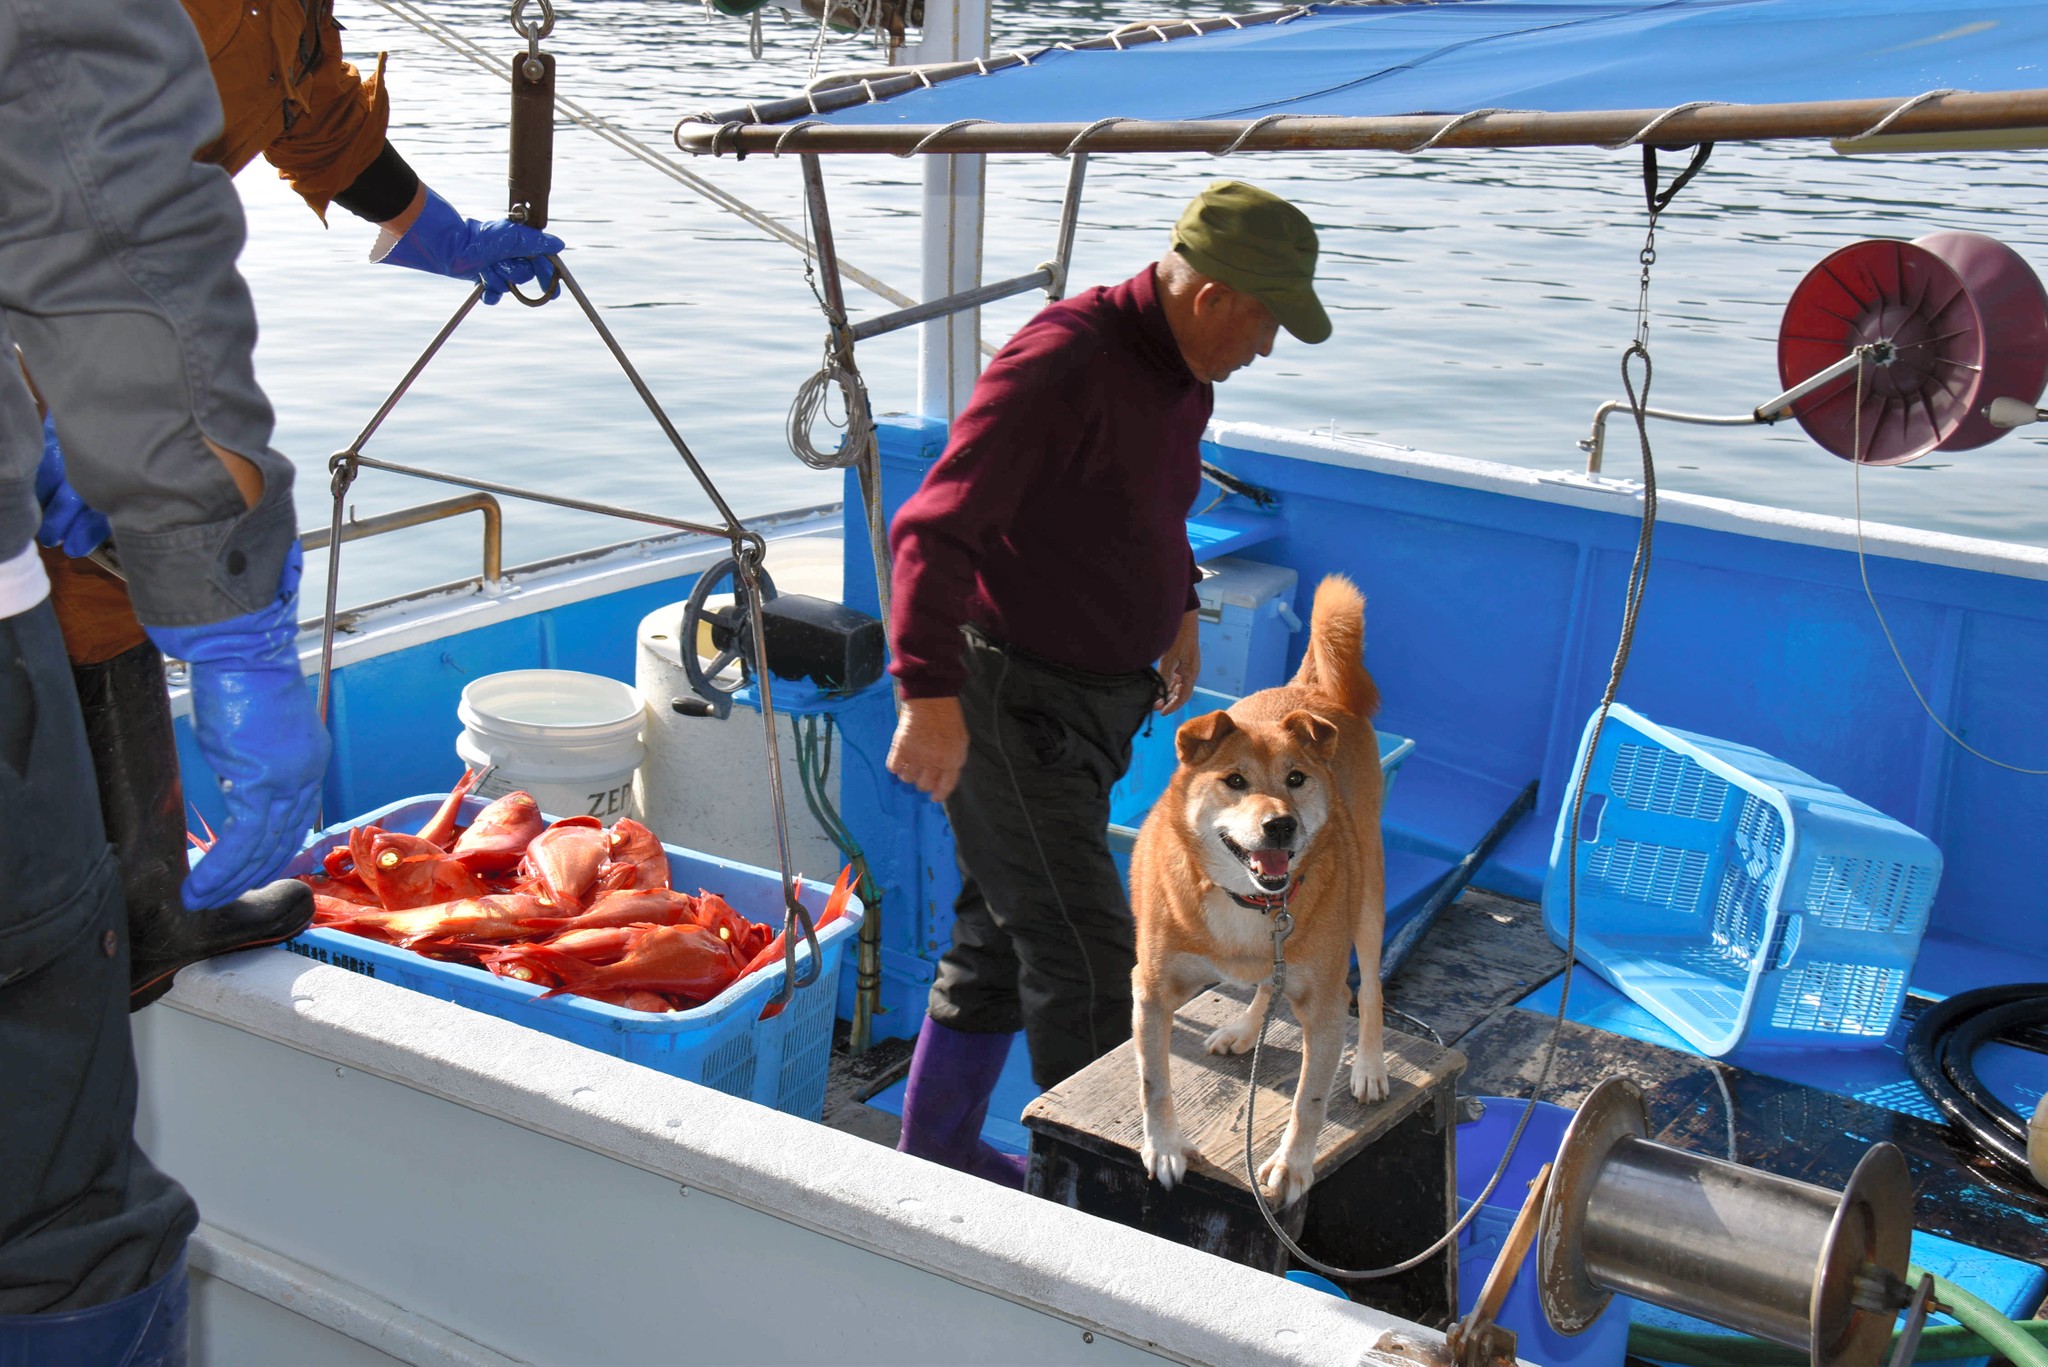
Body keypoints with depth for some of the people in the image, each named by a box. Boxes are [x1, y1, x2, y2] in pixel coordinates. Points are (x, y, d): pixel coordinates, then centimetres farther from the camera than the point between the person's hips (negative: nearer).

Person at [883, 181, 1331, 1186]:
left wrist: (1176, 607, 34)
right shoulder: (1064, 362, -23)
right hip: (1009, 703, -9)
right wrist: (928, 694, -37)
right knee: (1084, 961, -6)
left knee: (1005, 936, 18)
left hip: (1093, 694, 10)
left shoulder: (1182, 372, 7)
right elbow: (936, 528, -30)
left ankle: (935, 1151, 33)